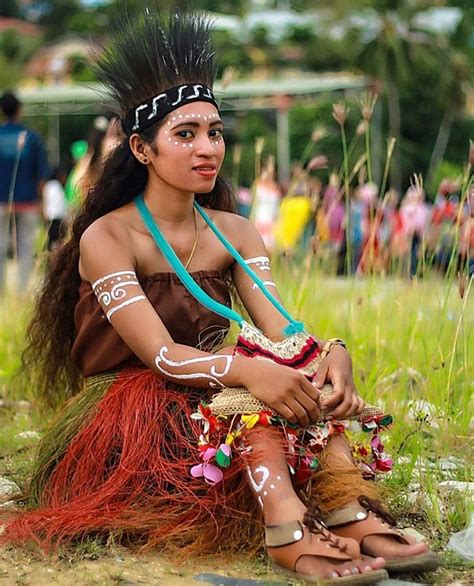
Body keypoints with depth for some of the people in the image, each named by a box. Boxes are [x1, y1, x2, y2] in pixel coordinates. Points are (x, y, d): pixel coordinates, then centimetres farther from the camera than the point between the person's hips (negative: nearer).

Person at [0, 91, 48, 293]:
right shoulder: (32, 138, -2)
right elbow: (42, 173, 0)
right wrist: (39, 200, 11)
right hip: (27, 200, 0)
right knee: (26, 247, 5)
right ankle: (23, 288, 2)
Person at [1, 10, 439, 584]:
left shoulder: (234, 233, 5)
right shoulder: (106, 237, -13)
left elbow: (281, 331, -9)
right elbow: (160, 354, -25)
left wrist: (334, 353, -32)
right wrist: (247, 370, -43)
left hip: (207, 402, 6)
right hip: (123, 424, -6)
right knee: (260, 372, -31)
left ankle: (349, 514, -40)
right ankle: (287, 533, -50)